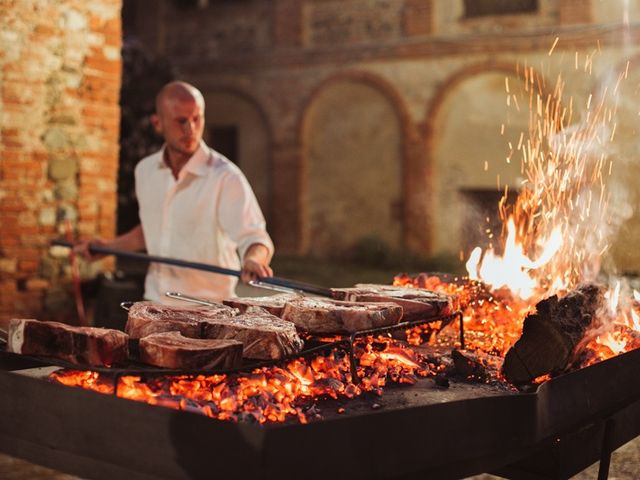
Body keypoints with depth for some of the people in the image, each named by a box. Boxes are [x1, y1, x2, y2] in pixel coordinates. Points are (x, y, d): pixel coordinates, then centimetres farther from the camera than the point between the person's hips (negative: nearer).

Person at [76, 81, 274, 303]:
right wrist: (108, 247, 9)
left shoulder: (225, 177, -16)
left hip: (207, 308, -5)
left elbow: (254, 238, -22)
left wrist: (253, 259, -42)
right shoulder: (145, 170, 4)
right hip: (155, 302, 5)